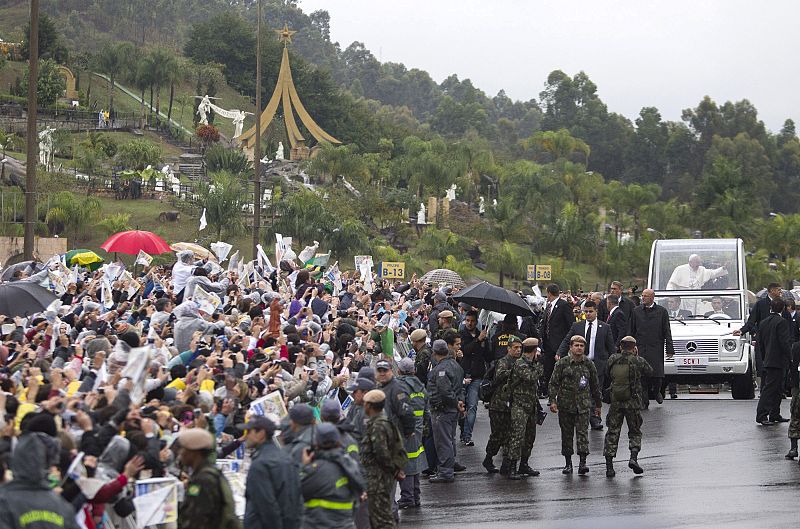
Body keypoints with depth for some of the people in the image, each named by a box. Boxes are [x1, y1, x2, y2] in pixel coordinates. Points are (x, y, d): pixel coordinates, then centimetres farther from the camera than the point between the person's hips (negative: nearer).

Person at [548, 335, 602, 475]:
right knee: (567, 434, 6)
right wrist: (553, 401, -11)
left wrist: (597, 404, 17)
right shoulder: (562, 363, -1)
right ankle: (568, 463, 15)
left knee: (582, 432, -9)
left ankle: (583, 462, -12)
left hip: (583, 405, 0)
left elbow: (595, 385, 15)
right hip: (565, 404, 0)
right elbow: (554, 383, -1)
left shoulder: (589, 365, 6)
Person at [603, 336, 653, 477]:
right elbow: (649, 371, 10)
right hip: (633, 402, -2)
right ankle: (634, 458, -8)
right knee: (635, 432, 13)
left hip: (615, 402, 2)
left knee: (612, 433, 7)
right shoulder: (638, 361, -7)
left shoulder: (612, 359, -1)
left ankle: (609, 466, 3)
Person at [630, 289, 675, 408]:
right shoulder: (636, 311, 10)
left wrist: (669, 349, -2)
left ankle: (656, 391, 25)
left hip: (656, 349, -2)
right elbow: (632, 331, 12)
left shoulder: (661, 311, 4)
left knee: (657, 375, -6)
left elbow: (667, 332, 4)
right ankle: (644, 402, 7)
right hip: (640, 349, 2)